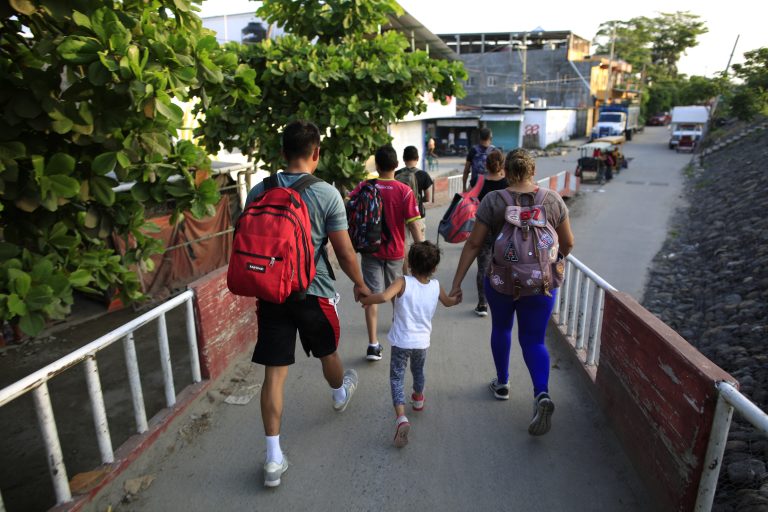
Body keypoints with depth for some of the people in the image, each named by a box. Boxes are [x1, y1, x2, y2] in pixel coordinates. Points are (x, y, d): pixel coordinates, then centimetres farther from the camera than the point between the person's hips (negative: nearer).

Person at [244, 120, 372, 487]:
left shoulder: (258, 191, -2)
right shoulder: (327, 194, -13)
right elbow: (344, 251, -9)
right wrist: (361, 285, 8)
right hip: (314, 292, -2)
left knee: (274, 373, 5)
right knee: (327, 352, 25)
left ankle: (274, 459, 10)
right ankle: (341, 394, 56)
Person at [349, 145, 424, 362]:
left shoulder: (364, 187, -7)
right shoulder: (404, 191, -11)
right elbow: (414, 224, -13)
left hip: (370, 250, 0)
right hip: (395, 251, 0)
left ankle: (373, 344, -5)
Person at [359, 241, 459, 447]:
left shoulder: (403, 282, -17)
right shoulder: (436, 286, -4)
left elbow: (384, 297, -35)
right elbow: (448, 302, 18)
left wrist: (364, 300, -17)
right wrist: (457, 298, 40)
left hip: (401, 341, -4)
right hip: (422, 341, 4)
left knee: (397, 378, 3)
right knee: (418, 372, 29)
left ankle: (401, 417, -16)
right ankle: (418, 399, 54)